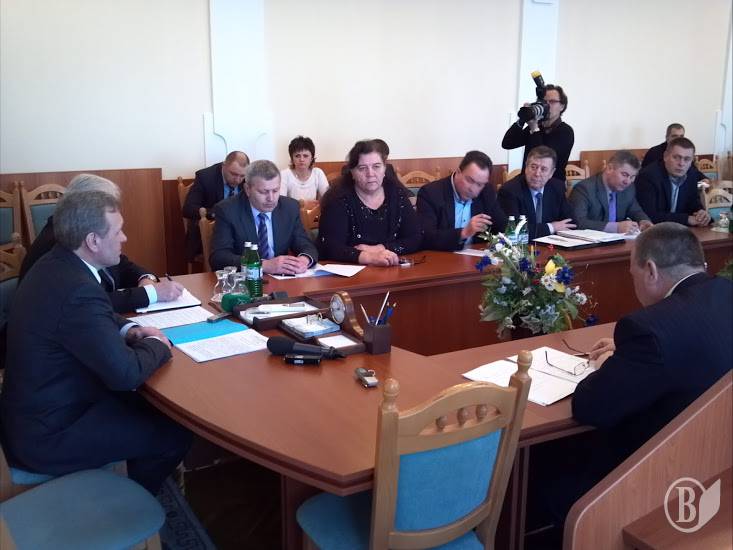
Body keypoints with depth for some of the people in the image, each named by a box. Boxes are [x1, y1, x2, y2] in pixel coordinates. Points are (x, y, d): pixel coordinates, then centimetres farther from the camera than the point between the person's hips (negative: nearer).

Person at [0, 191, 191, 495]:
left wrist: (129, 330, 0)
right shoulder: (77, 291, -31)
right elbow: (126, 374, -31)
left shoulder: (55, 264, -1)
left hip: (38, 408, 10)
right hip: (47, 434, -9)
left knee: (150, 405, 19)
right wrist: (157, 344, -11)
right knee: (175, 432, -1)